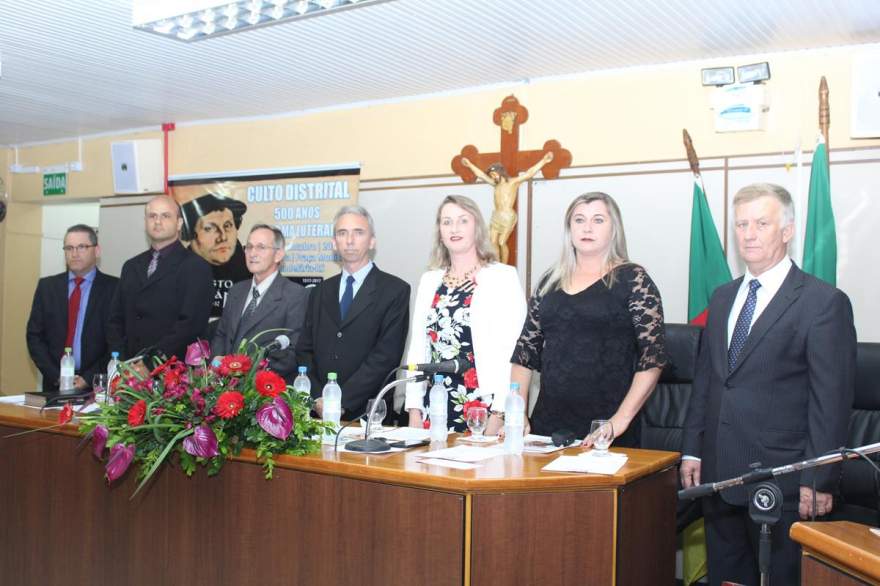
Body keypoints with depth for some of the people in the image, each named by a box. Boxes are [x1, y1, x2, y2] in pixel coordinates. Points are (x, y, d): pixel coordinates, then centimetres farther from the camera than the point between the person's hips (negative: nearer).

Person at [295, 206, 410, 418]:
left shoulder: (395, 290, -1)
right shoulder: (321, 291, 14)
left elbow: (386, 355, -9)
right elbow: (304, 350, 11)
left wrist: (341, 401, -14)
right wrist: (317, 398, -5)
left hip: (366, 412, -3)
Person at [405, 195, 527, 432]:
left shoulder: (503, 277, -2)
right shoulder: (429, 281, 12)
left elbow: (512, 349, -8)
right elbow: (417, 347, 11)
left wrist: (499, 415, -14)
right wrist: (414, 410, 5)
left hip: (483, 411, -4)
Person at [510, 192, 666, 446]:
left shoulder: (632, 279, -3)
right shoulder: (551, 281, 9)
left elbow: (653, 357, -9)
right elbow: (526, 350, 11)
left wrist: (621, 419, -16)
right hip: (548, 420, 4)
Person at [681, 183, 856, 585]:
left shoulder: (824, 301, -8)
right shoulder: (722, 298, 12)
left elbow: (832, 399, -10)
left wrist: (818, 480, -12)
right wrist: (692, 450, 10)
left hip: (783, 482, -6)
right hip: (718, 474, 6)